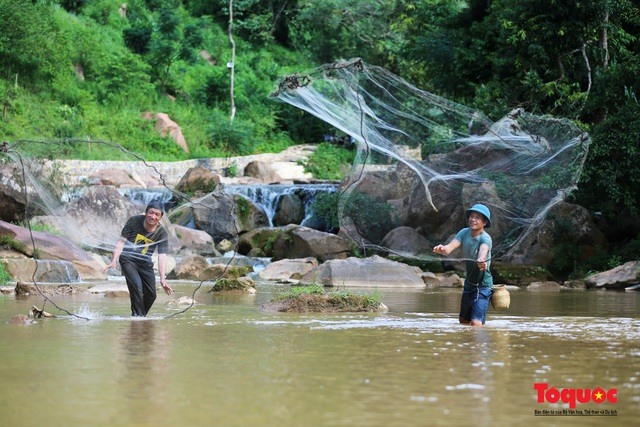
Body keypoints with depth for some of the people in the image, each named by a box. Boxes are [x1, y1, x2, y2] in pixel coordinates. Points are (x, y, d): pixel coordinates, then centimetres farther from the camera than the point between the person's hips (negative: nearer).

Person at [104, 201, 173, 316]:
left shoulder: (161, 233, -13)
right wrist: (114, 260, -18)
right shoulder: (134, 221, -16)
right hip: (128, 260, -3)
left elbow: (162, 257, -19)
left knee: (151, 295, 5)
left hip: (145, 263, 3)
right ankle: (138, 315, -14)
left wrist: (162, 279, -29)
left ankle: (141, 316, 29)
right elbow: (122, 241, -9)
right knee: (137, 286, -25)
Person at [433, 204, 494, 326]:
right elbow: (451, 247, -20)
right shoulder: (464, 233, -4)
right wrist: (442, 249, -44)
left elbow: (483, 250, -42)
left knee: (476, 323, -19)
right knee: (463, 321, 19)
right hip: (469, 283, 7)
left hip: (483, 285, -7)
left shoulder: (485, 238, -20)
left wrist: (481, 260, -66)